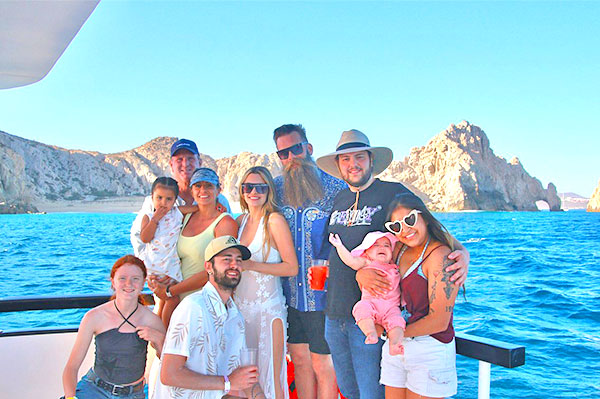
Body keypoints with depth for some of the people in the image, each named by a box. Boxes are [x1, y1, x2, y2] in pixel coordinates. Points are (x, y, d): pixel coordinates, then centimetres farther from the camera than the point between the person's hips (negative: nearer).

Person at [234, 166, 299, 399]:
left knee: (271, 376, -1)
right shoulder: (241, 220, 10)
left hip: (268, 307, -6)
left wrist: (251, 265, -17)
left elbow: (292, 268, -14)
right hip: (240, 305, 6)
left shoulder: (274, 220, -9)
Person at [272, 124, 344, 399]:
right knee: (300, 359, 15)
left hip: (323, 295, -4)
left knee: (322, 365, 4)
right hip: (289, 294, 4)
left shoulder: (336, 188, -6)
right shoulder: (276, 189, 6)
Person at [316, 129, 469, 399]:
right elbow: (338, 251, 8)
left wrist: (460, 251, -26)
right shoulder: (340, 200, 12)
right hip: (334, 312, 6)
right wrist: (358, 272, -14)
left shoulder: (393, 193, -5)